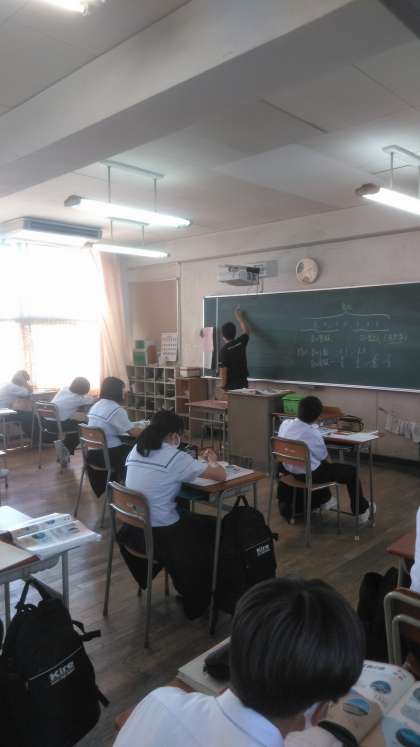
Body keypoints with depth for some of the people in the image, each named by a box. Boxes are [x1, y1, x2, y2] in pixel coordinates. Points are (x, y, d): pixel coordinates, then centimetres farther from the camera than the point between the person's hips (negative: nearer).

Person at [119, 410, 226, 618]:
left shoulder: (136, 451, 3)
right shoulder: (176, 458, -16)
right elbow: (221, 475, -13)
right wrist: (211, 461, 10)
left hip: (132, 529, 7)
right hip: (160, 535, -7)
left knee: (187, 515, 30)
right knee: (213, 527, 18)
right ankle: (197, 601, 34)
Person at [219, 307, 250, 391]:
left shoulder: (224, 350, -14)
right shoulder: (241, 343, 1)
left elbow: (223, 371, -16)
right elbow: (246, 331, 23)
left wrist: (223, 388, -9)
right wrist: (240, 317, 34)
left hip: (231, 386, -5)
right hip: (243, 384, 5)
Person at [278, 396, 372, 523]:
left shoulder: (285, 424, -9)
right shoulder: (313, 433, -26)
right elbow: (323, 457, -10)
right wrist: (329, 461, 13)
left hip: (290, 469, 8)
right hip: (310, 474, -7)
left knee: (325, 466, 36)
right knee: (351, 471, 9)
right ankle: (362, 511, 25)